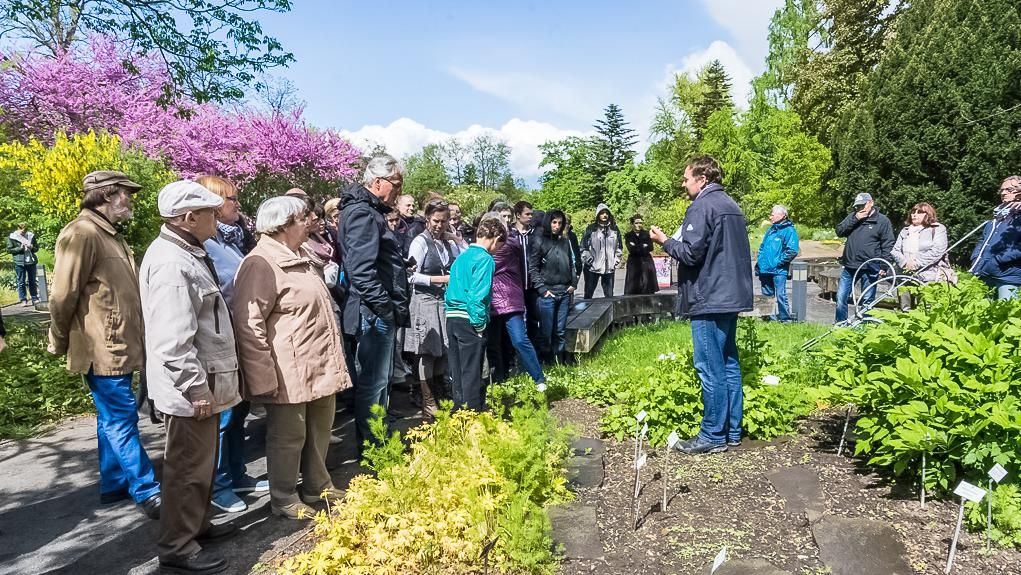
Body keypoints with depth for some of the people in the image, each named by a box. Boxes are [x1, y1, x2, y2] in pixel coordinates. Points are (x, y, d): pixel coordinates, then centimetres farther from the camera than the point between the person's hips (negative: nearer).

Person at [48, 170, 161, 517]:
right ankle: (147, 492, 2)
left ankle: (114, 485, 28)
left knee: (113, 419, 16)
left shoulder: (110, 235, 16)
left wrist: (132, 340, 18)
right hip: (102, 349, -10)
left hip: (120, 346, 10)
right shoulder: (82, 234, -15)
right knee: (122, 420, -4)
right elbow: (63, 296, -14)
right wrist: (61, 343, -3)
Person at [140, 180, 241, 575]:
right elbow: (172, 341, -27)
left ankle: (196, 524, 37)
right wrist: (197, 387, -22)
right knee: (188, 468, 2)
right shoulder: (171, 264, -23)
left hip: (202, 382, 10)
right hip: (190, 390, -10)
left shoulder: (186, 253, 11)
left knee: (201, 463, 22)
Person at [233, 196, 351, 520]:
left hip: (320, 367, 10)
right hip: (288, 372, -10)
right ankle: (284, 499, 23)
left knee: (319, 430, 19)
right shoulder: (261, 264, -16)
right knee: (289, 436, 5)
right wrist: (265, 377, -22)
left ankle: (317, 486, 36)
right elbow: (249, 325, -21)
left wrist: (333, 361, 29)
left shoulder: (297, 259, 17)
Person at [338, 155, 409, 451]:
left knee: (381, 379, 18)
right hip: (375, 314, -11)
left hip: (383, 314, 11)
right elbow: (361, 270, -24)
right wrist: (385, 307, -20)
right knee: (373, 381, -2)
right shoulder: (361, 213, -14)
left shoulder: (372, 212, 19)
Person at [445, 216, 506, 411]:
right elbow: (478, 296, -18)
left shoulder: (462, 256, 15)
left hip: (452, 318, 8)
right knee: (471, 373, -1)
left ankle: (459, 411, 24)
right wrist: (480, 325, -12)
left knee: (458, 372, 15)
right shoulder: (485, 259, -10)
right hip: (469, 320, -8)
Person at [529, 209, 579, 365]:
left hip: (565, 292, 5)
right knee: (546, 332, 1)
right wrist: (542, 289, -11)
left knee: (561, 331, 11)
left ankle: (560, 362, 21)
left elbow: (572, 263, 20)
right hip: (548, 293, -4)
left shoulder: (565, 241, 12)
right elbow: (533, 268, -6)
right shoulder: (539, 241, -3)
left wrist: (573, 283, 9)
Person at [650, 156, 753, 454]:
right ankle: (732, 430, 20)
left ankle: (713, 436, 3)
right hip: (732, 296, 10)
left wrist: (665, 240, -1)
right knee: (729, 364, 13)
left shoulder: (702, 207, -12)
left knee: (710, 369, -4)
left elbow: (691, 253, -18)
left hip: (709, 299, -10)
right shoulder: (731, 205, 17)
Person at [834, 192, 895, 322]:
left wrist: (884, 266, -10)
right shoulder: (852, 217, 10)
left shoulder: (882, 220, -2)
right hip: (849, 266, 4)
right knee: (841, 298, 5)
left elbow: (888, 245, -4)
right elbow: (839, 231, -1)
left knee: (867, 301, 7)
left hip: (869, 268, -4)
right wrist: (855, 219, -11)